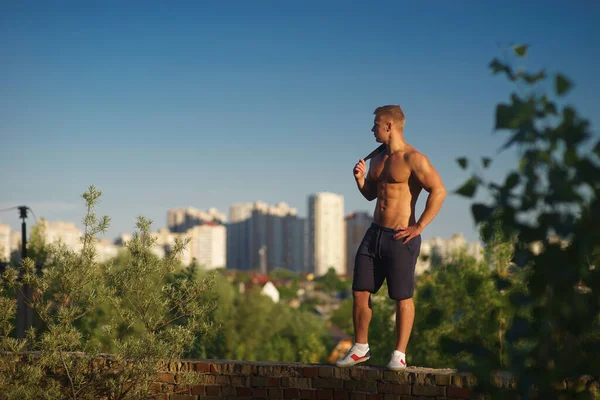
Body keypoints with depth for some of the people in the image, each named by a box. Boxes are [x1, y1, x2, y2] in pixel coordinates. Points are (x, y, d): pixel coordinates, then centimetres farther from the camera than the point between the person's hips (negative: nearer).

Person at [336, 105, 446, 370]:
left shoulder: (413, 159, -12)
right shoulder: (378, 159, 13)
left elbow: (439, 191, -19)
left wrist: (419, 227, -18)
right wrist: (360, 179, 2)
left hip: (400, 238, -8)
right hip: (374, 233, 8)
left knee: (402, 298, 0)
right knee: (359, 292, 7)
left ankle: (399, 355, 8)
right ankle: (360, 348, 19)